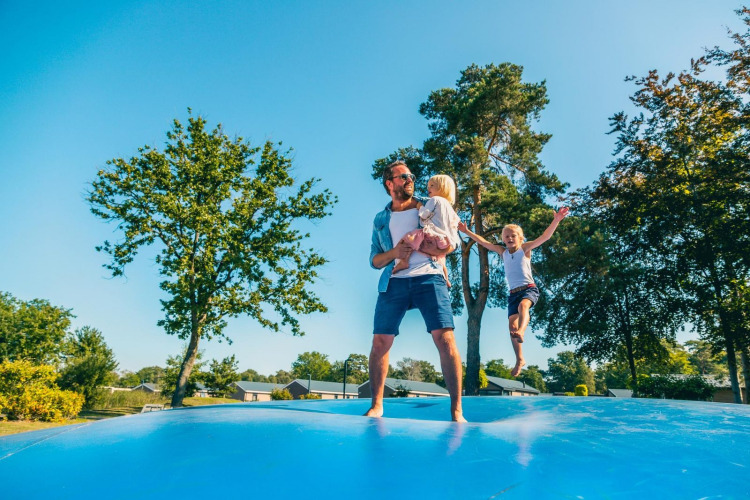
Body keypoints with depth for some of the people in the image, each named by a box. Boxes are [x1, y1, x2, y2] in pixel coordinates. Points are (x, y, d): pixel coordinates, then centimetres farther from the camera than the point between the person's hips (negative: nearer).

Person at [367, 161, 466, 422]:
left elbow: (453, 242, 7)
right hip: (393, 282, 2)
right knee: (380, 342, -3)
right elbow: (374, 260, 16)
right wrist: (394, 253, -7)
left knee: (445, 339, -14)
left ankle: (456, 411, -8)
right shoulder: (380, 220, 19)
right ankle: (376, 406, 10)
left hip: (428, 278, -2)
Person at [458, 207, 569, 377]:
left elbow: (545, 236, -8)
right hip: (513, 293, 4)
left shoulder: (525, 248, 2)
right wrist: (467, 232, 15)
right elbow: (484, 242, 17)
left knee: (523, 305, -38)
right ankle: (519, 360, 2)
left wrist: (556, 221, -21)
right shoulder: (503, 251, 13)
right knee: (511, 324, -6)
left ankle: (521, 332, -62)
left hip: (529, 288, -4)